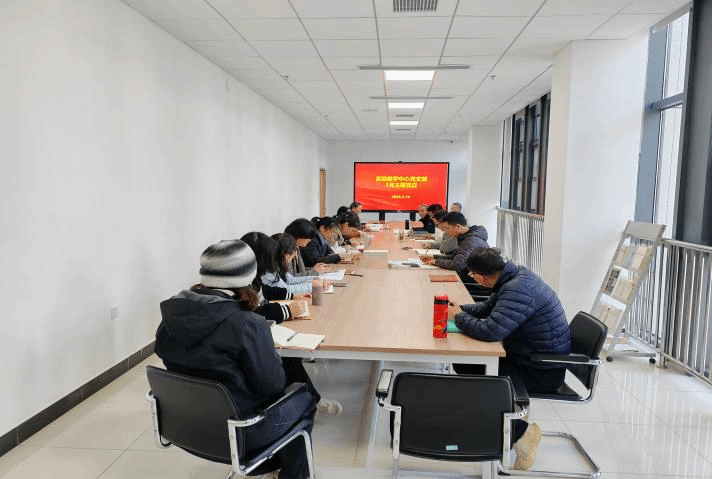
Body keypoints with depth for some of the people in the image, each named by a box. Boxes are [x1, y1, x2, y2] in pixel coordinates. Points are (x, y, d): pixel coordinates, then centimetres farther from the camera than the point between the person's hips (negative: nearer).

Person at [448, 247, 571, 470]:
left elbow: (490, 331, -37)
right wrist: (460, 309, 0)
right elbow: (487, 308, 16)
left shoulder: (519, 289, -29)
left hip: (543, 372, -10)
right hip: (527, 357, 10)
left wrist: (459, 317, -18)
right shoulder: (514, 276, 2)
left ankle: (521, 432, 0)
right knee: (462, 363, 5)